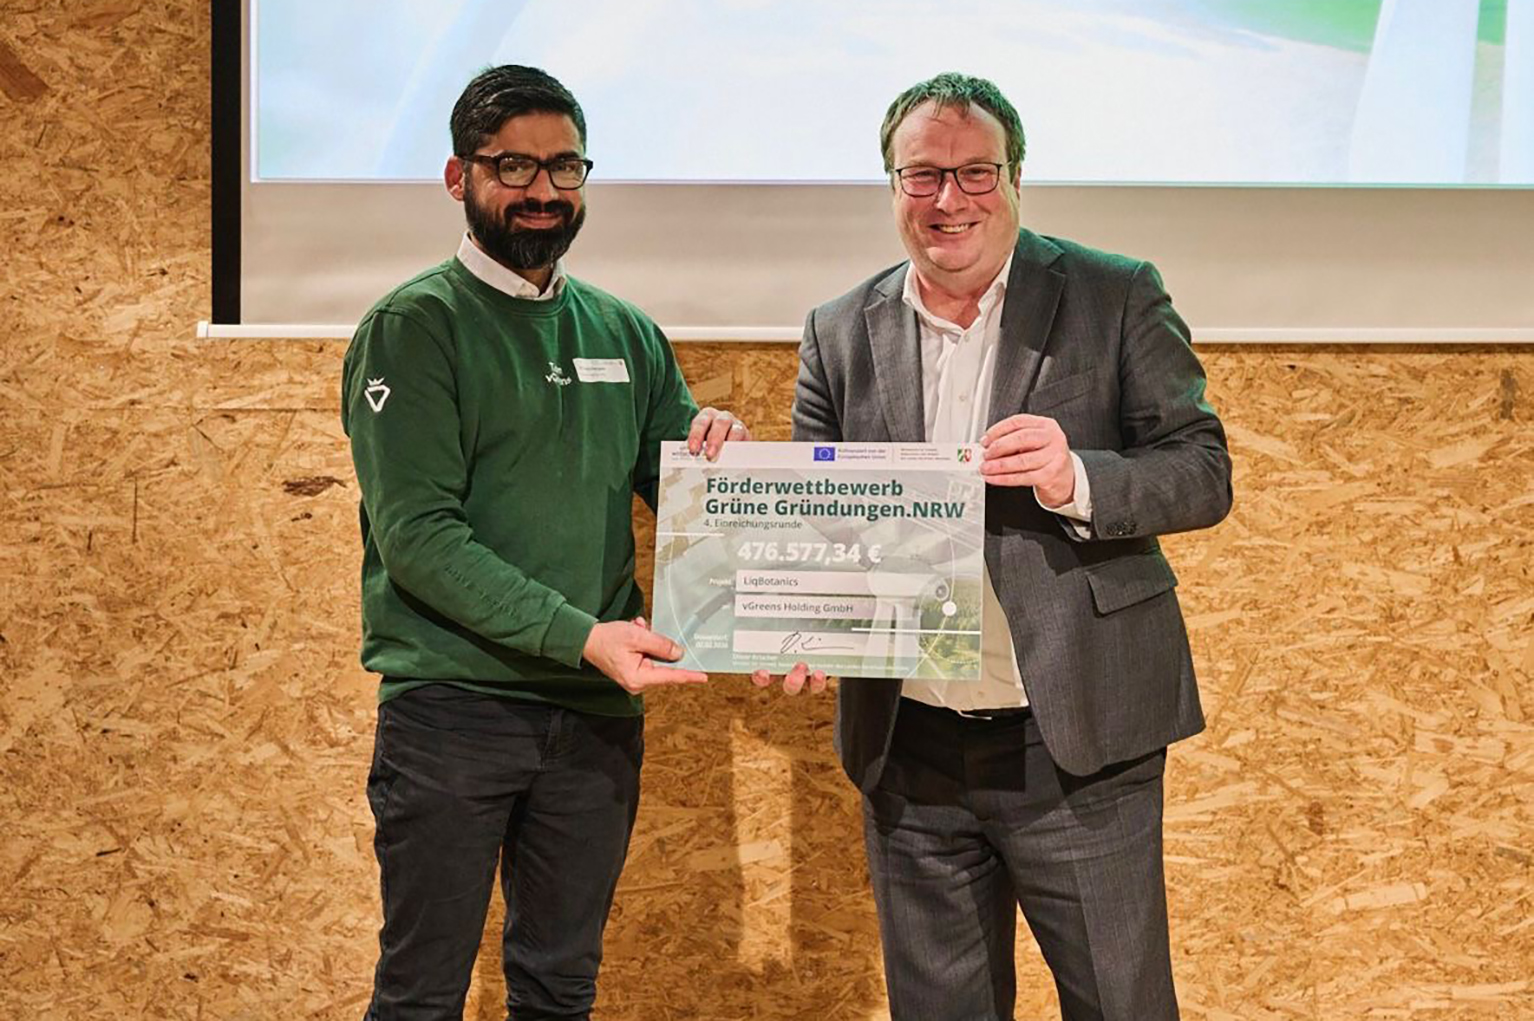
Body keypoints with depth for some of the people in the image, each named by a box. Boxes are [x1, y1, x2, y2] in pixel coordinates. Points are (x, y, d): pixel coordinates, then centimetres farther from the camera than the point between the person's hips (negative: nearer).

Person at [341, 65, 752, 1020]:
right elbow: (416, 535, -14)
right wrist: (579, 635, -23)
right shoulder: (413, 327, -4)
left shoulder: (626, 333, 11)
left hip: (598, 712, 5)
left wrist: (716, 451, -9)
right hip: (453, 706, -5)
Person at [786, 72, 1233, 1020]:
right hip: (908, 753, 3)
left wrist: (1077, 480, -24)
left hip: (1076, 743, -3)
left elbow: (1205, 474, -5)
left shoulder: (1118, 299, -2)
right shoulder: (841, 333, 6)